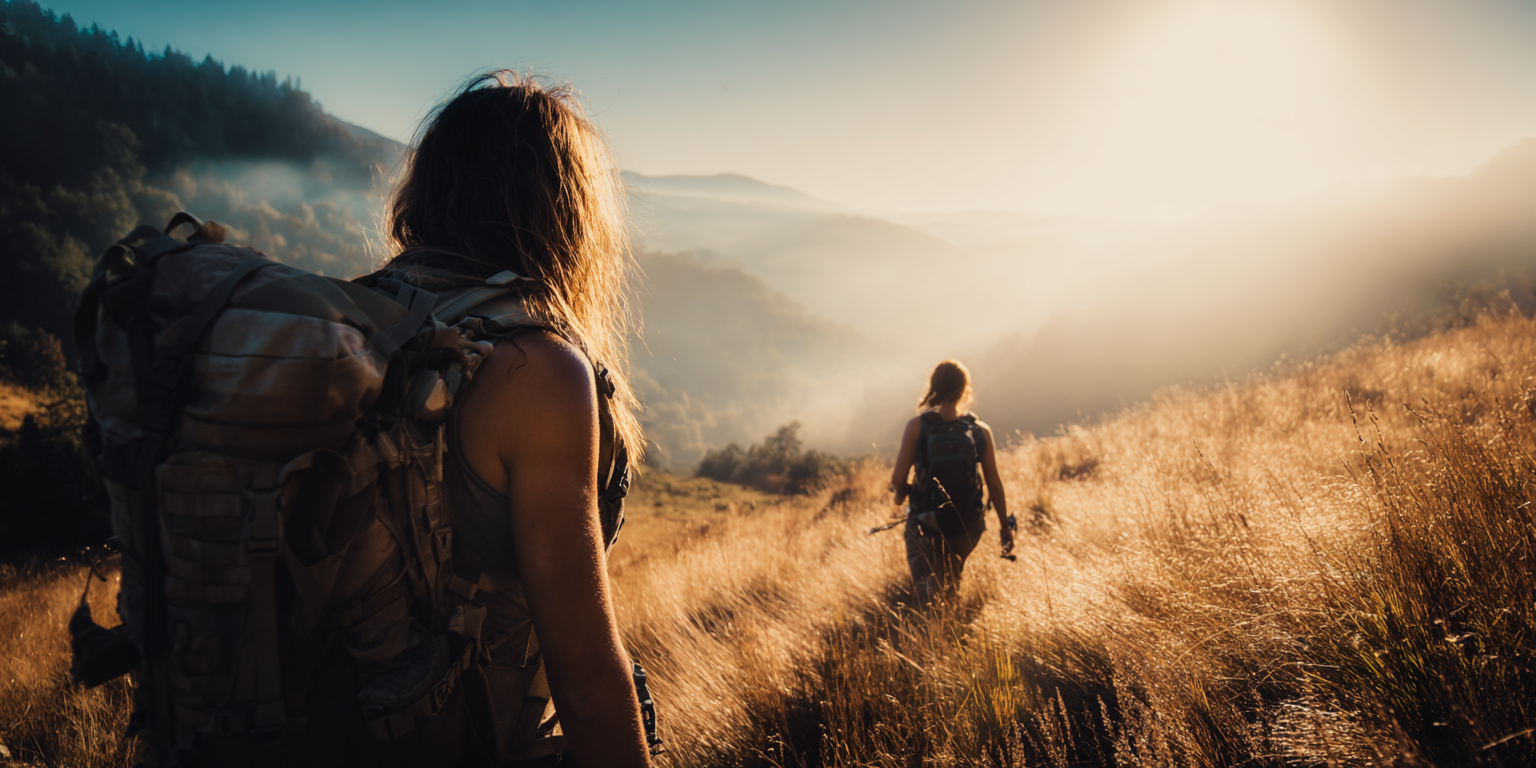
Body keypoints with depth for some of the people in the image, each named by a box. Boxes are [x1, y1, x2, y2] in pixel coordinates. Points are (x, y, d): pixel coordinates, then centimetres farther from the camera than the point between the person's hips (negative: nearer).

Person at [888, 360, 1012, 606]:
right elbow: (995, 486, -4)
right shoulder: (981, 431, -7)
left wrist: (900, 495, 10)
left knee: (925, 589, 17)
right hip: (967, 527, 2)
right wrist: (1006, 527, 9)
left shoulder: (917, 426, -13)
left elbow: (898, 479, -14)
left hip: (925, 526, -2)